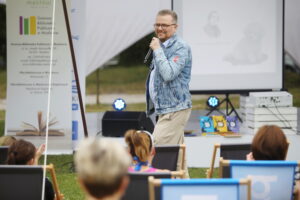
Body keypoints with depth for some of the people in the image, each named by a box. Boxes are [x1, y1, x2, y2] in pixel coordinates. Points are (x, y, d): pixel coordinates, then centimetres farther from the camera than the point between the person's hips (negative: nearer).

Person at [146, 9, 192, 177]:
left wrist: (157, 50, -18)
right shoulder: (161, 46, 16)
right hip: (165, 108, 10)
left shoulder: (181, 48, -13)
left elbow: (168, 74, -25)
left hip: (174, 109, -10)